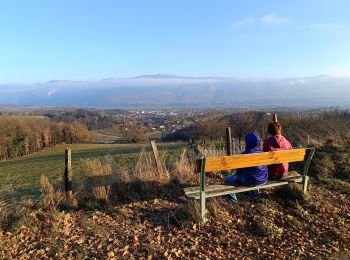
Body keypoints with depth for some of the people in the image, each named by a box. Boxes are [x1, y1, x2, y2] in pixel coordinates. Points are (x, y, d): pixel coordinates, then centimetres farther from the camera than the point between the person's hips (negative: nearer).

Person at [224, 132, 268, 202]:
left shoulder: (245, 154, -16)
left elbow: (240, 170, -6)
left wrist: (236, 175, 17)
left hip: (250, 181, -7)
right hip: (263, 180, 7)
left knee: (226, 179, 5)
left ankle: (233, 199, 14)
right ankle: (254, 196, 45)